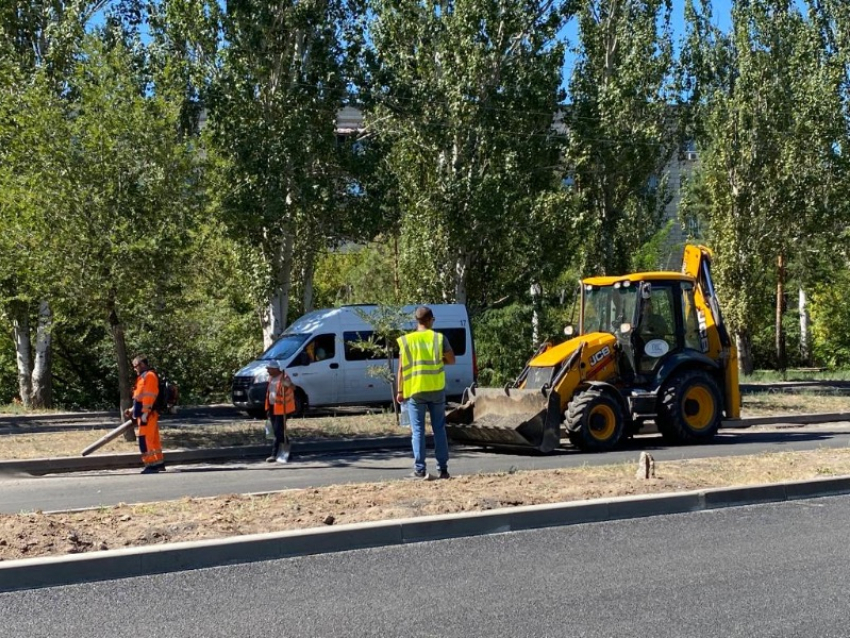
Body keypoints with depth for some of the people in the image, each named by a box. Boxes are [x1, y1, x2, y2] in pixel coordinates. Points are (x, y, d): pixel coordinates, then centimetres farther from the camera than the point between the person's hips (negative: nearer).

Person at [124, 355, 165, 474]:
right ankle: (159, 463, 17)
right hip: (144, 414, 10)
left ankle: (151, 465, -10)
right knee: (153, 439, 12)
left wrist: (144, 415, -22)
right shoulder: (144, 377, 20)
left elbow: (149, 398, -19)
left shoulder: (149, 376, -12)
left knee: (145, 440, -11)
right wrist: (132, 410, 21)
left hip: (147, 415, -10)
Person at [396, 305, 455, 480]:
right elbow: (451, 360, 3)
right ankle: (443, 469, 10)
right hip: (436, 389, 1)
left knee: (418, 431, 4)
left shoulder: (407, 340, -2)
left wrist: (400, 391, 4)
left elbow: (401, 368, -2)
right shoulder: (439, 338, -2)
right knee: (439, 429, 9)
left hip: (415, 390, -1)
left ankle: (420, 470, 2)